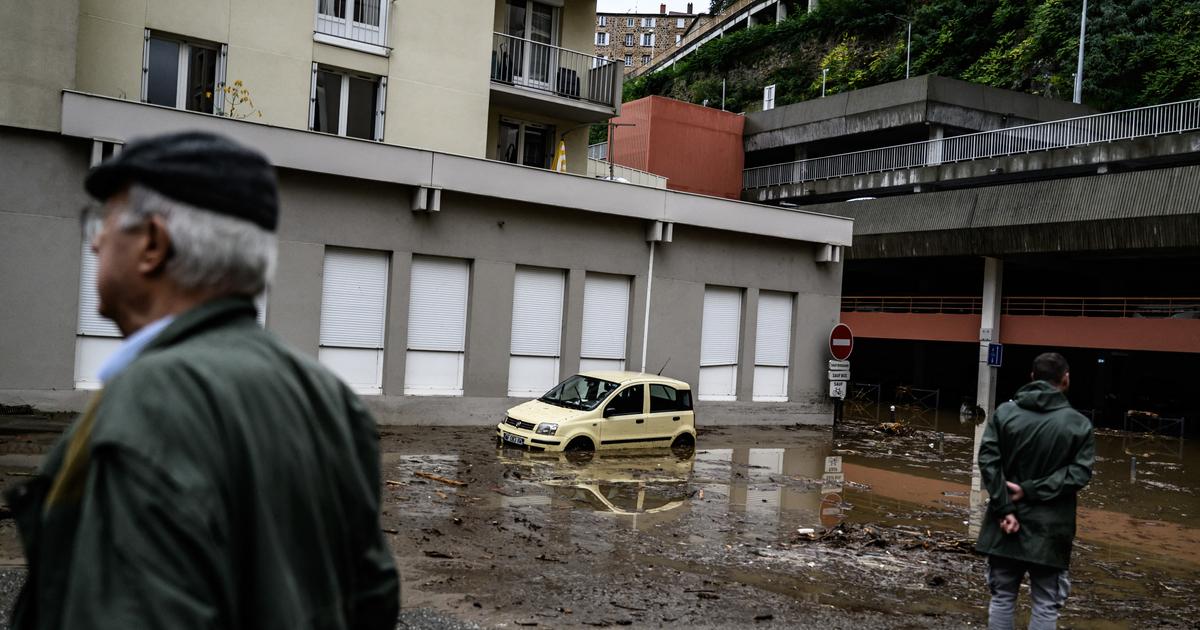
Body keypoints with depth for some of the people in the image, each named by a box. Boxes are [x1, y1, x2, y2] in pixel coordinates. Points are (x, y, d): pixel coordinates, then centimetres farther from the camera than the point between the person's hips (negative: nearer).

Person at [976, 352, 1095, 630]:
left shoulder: (1004, 412, -1)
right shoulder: (1079, 423, -5)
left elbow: (988, 461, -9)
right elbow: (1079, 472, -13)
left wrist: (1005, 509, -10)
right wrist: (1032, 491, -12)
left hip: (1006, 522, 2)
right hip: (1049, 528, -2)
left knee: (1002, 597, 13)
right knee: (1045, 604, 9)